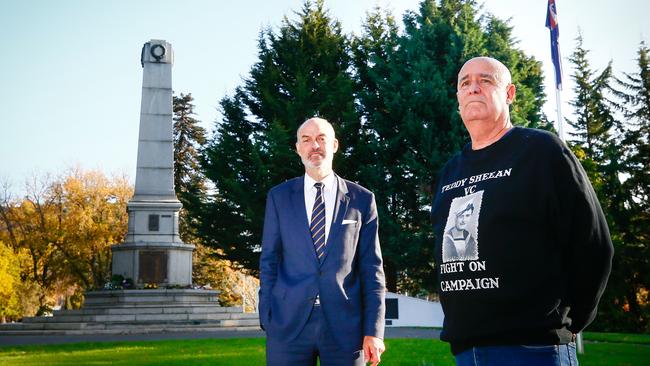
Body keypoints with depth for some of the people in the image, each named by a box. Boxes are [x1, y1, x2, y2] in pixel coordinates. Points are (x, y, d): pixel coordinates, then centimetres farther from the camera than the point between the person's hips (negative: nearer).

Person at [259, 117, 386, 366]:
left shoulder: (362, 200, 6)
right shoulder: (279, 196, 8)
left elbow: (372, 269, 3)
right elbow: (269, 261, 8)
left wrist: (374, 331, -4)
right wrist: (267, 320, 1)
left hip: (345, 325, 0)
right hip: (288, 324, 1)